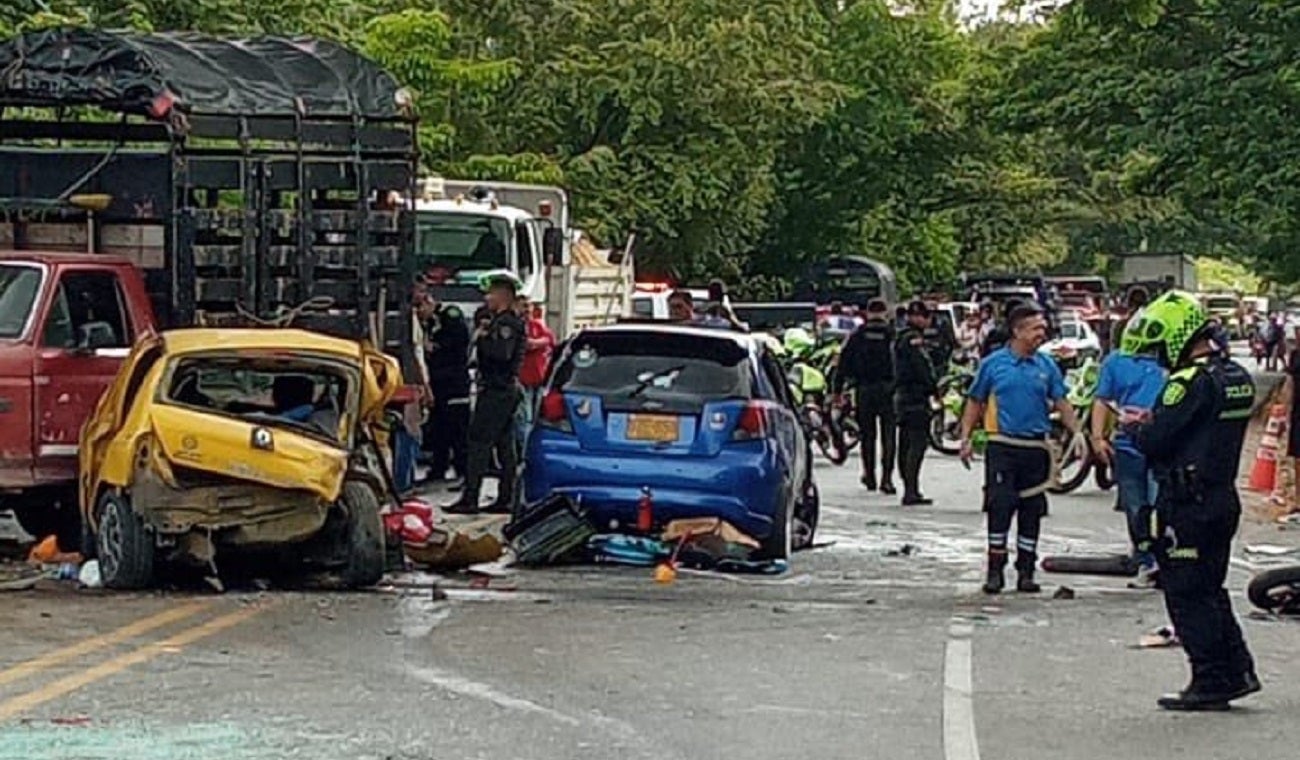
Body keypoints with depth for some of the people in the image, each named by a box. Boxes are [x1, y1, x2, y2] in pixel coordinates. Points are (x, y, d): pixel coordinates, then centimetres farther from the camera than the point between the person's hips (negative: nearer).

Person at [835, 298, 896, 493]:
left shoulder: (857, 336, 2)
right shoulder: (894, 335, -3)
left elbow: (844, 363, 4)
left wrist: (838, 389, 9)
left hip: (864, 391, 2)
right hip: (888, 389, -2)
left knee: (867, 435, 13)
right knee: (888, 436, 0)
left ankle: (870, 476, 20)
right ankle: (886, 478, -8)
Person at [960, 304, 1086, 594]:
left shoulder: (1047, 366, 7)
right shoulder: (993, 364, 1)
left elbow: (1061, 403, 7)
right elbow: (975, 402, 8)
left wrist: (1076, 432, -8)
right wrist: (966, 438, 2)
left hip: (1035, 447, 3)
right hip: (1002, 447, -3)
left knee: (1032, 511, 6)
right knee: (1000, 507, -7)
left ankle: (1026, 572, 15)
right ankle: (995, 571, -1)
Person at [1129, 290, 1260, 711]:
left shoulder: (1193, 382, -19)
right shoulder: (1237, 376, 11)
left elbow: (1155, 441, -20)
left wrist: (1135, 426, 1)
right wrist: (1153, 422, 13)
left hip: (1187, 502, -9)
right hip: (1224, 497, 9)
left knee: (1187, 594, -1)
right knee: (1210, 589, 18)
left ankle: (1211, 682, 1)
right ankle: (1237, 670, 18)